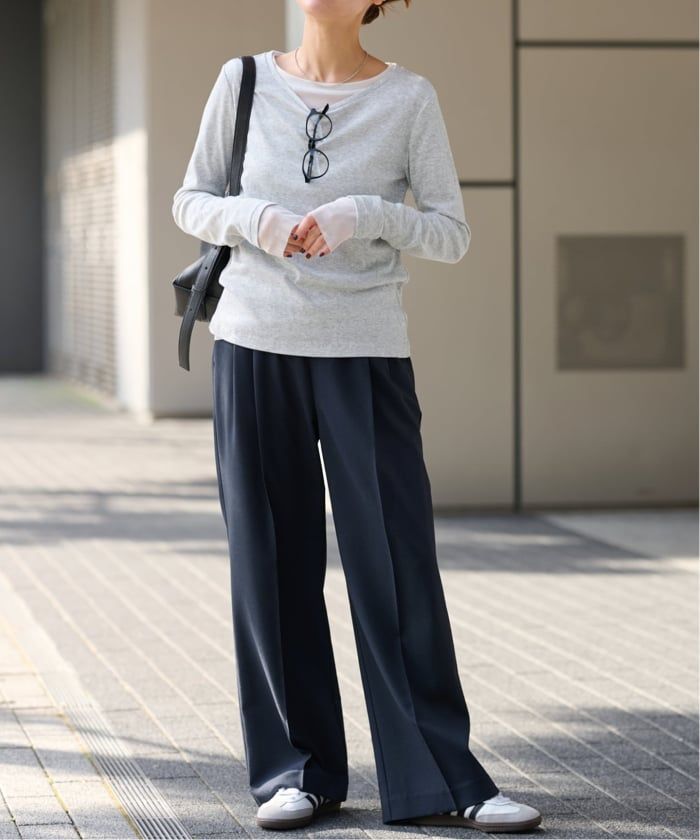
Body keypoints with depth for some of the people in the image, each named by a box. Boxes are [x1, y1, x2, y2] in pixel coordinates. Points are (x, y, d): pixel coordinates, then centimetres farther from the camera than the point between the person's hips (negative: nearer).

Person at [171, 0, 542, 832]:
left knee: (398, 561, -3)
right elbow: (190, 201, 10)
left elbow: (452, 234, 0)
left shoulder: (407, 97, -1)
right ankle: (296, 768, 14)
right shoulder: (246, 81, 4)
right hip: (256, 344, 2)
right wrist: (257, 219, -10)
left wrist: (369, 215, -18)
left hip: (366, 354, -2)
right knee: (273, 563, 4)